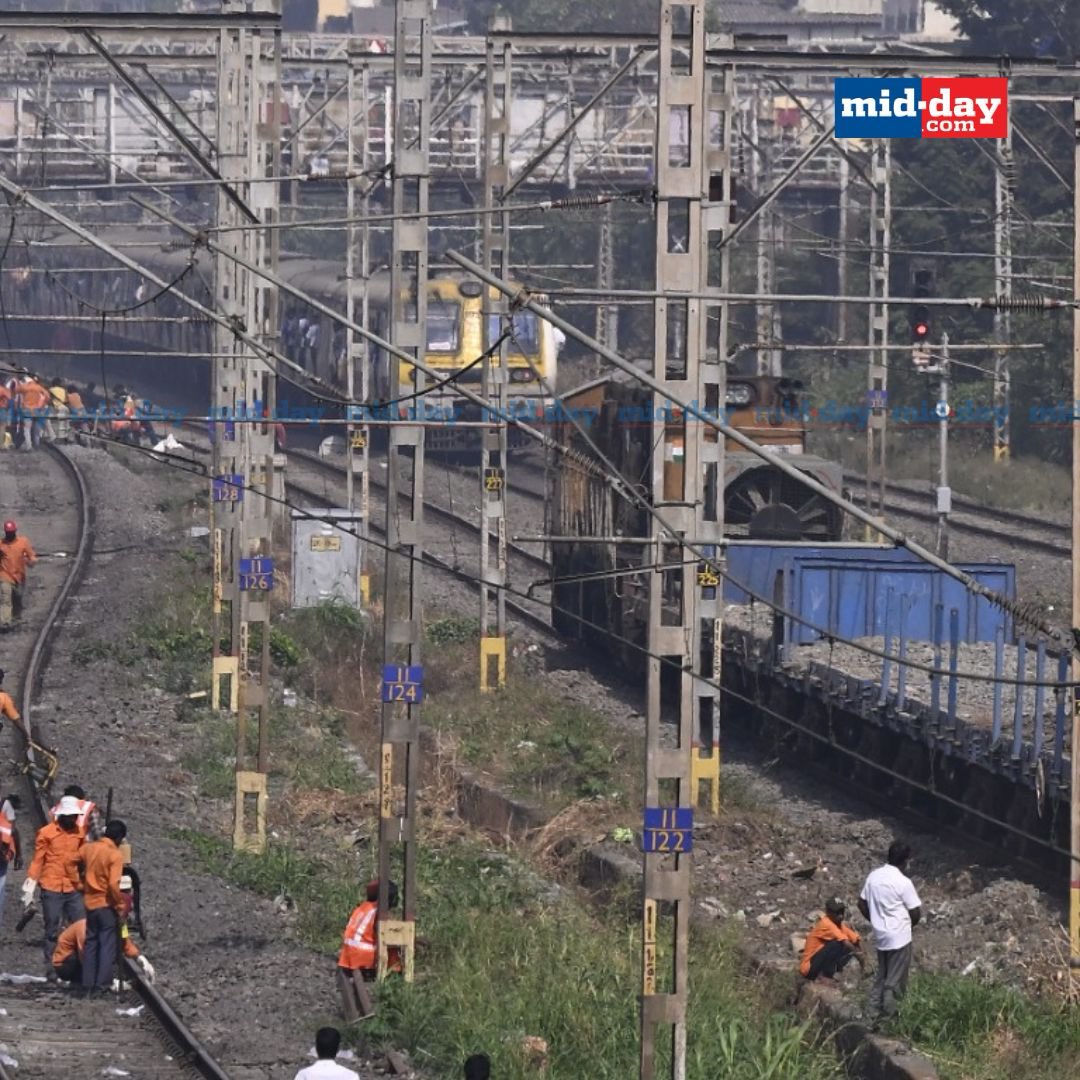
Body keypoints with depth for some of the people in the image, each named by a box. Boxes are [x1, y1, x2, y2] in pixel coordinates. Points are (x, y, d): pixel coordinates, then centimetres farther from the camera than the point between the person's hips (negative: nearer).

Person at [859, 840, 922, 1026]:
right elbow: (916, 913, -13)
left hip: (880, 935, 7)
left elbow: (862, 905, 8)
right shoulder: (903, 882, -18)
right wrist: (909, 924, 8)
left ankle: (872, 1016, 18)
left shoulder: (874, 876, 1)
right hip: (899, 937, -7)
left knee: (881, 977, 18)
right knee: (895, 982, 4)